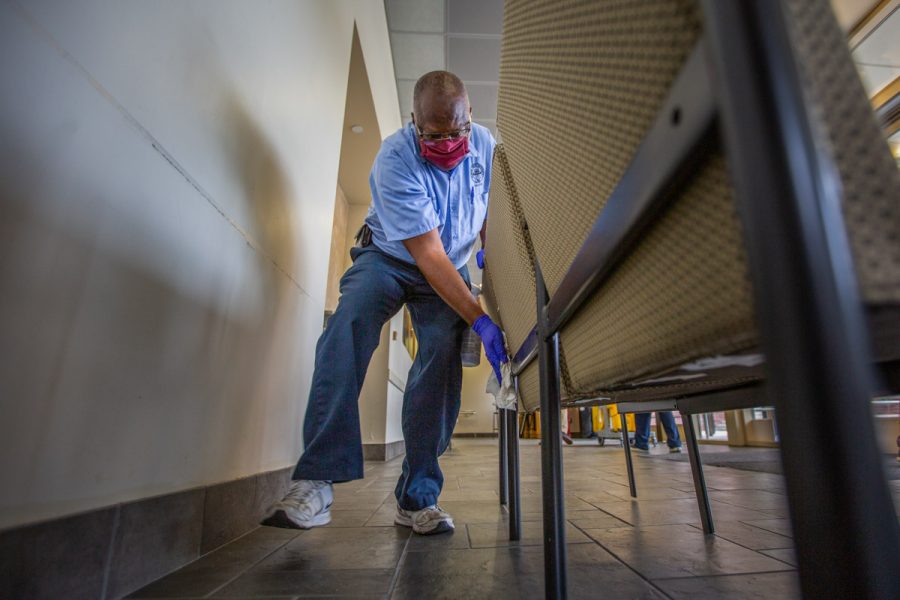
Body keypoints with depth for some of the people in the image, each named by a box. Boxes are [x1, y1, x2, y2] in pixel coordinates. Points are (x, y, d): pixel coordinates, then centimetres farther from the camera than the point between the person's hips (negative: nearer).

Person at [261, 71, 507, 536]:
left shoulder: (485, 146, -9)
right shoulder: (395, 159, -26)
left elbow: (493, 221, 3)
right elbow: (428, 254, -31)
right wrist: (479, 321, -36)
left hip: (451, 268, 4)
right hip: (391, 257, -3)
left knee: (443, 362, -16)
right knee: (348, 326, -32)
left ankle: (417, 498, -5)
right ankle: (316, 481, -30)